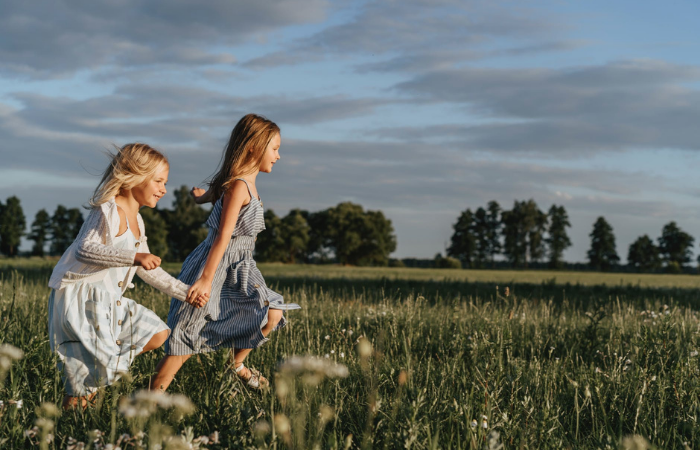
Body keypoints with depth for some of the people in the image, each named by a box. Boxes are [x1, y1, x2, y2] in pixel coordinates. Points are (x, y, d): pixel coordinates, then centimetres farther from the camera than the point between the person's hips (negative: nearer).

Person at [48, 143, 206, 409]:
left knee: (157, 334, 11)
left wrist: (185, 293, 15)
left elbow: (148, 270, 20)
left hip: (108, 300, 10)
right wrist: (134, 256, -36)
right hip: (80, 297, -10)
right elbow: (85, 249, -27)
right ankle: (73, 400, 14)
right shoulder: (111, 211, -14)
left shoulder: (136, 221, 16)